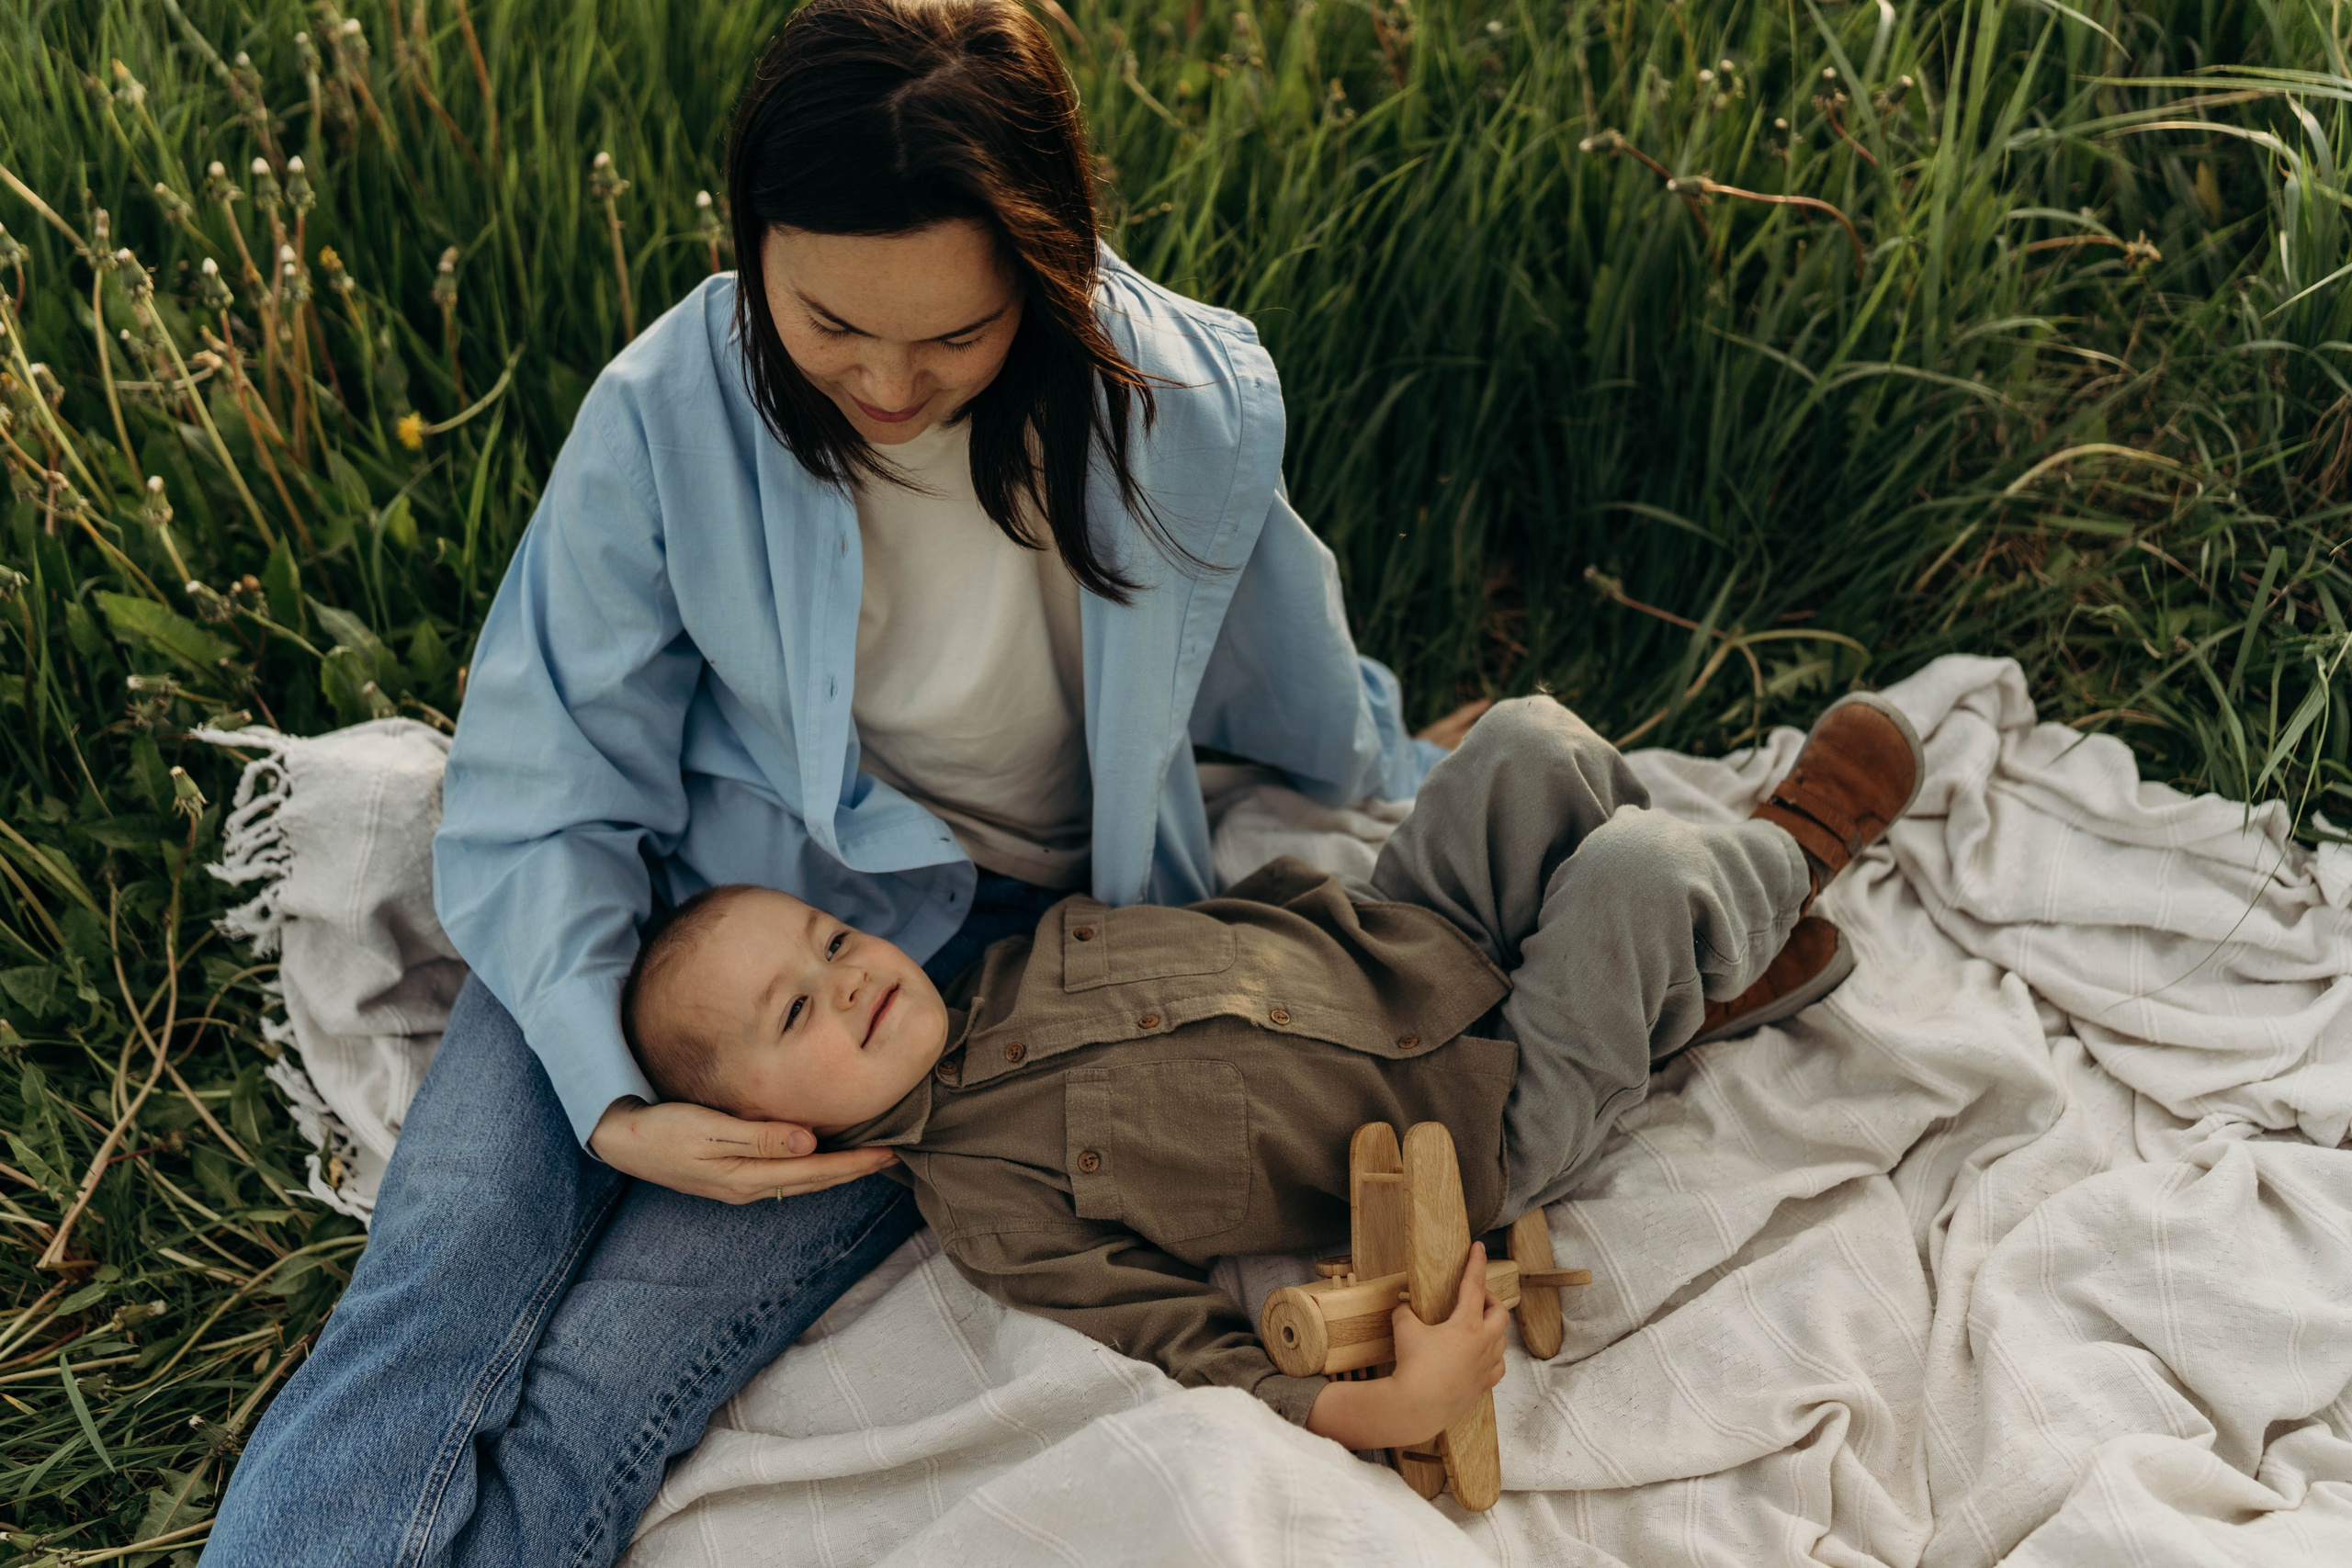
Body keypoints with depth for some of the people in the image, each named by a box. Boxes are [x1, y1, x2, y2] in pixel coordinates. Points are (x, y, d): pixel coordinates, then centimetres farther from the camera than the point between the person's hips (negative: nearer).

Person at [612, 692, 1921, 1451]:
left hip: (1401, 944, 7)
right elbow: (1200, 1362, -24)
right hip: (1487, 1122, -7)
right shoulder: (991, 1208, -22)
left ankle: (1719, 966, 19)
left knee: (1530, 743, -2)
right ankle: (1782, 860, 18)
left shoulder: (1008, 977, -1)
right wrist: (1396, 1408, -36)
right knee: (1630, 873, -20)